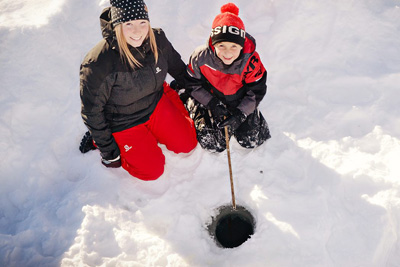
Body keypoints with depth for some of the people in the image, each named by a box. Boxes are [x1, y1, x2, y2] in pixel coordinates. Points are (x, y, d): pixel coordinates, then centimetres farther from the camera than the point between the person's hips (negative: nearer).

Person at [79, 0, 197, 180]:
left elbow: (178, 68, 5)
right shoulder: (97, 64, -33)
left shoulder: (158, 39, -18)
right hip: (124, 123, -5)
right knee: (153, 171, 3)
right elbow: (91, 111, -20)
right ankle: (97, 140, 18)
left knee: (187, 143, 6)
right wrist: (107, 150, -13)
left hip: (157, 104, 5)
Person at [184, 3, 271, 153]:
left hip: (240, 104, 1)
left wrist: (240, 114, -21)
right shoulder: (201, 57, -25)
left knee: (251, 141, 0)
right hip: (208, 100, -1)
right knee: (214, 145, -2)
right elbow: (192, 85, -10)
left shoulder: (251, 61, -24)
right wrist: (212, 104, -19)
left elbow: (256, 91, -13)